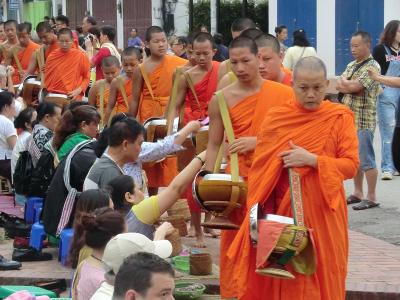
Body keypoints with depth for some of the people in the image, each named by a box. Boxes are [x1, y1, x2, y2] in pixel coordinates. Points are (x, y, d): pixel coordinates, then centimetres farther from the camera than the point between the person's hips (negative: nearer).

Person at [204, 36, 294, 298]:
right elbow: (214, 145, 5)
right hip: (238, 180, 0)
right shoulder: (222, 99, 1)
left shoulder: (283, 95, -1)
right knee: (235, 242, 1)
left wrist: (258, 142, -13)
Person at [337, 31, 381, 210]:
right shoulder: (351, 65, 14)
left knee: (366, 159, -4)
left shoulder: (372, 67, -11)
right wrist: (351, 86, -13)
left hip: (364, 120, -8)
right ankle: (358, 193, 22)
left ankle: (371, 197, 1)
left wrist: (345, 82, -1)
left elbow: (354, 87, -20)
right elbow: (339, 86, 4)